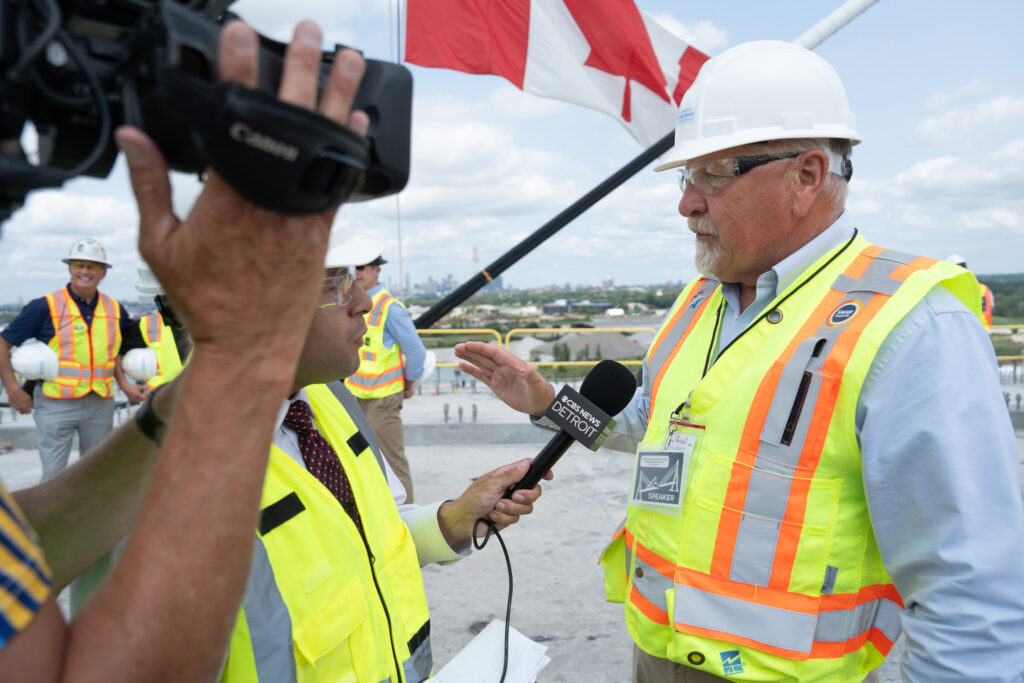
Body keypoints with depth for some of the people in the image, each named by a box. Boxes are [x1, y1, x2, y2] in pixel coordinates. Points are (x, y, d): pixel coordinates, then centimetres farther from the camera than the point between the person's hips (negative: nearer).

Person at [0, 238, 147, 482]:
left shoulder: (115, 310, 6)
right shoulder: (45, 306, -6)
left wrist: (124, 384, 8)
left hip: (100, 405, 4)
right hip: (56, 404, -4)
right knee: (54, 477, -1)